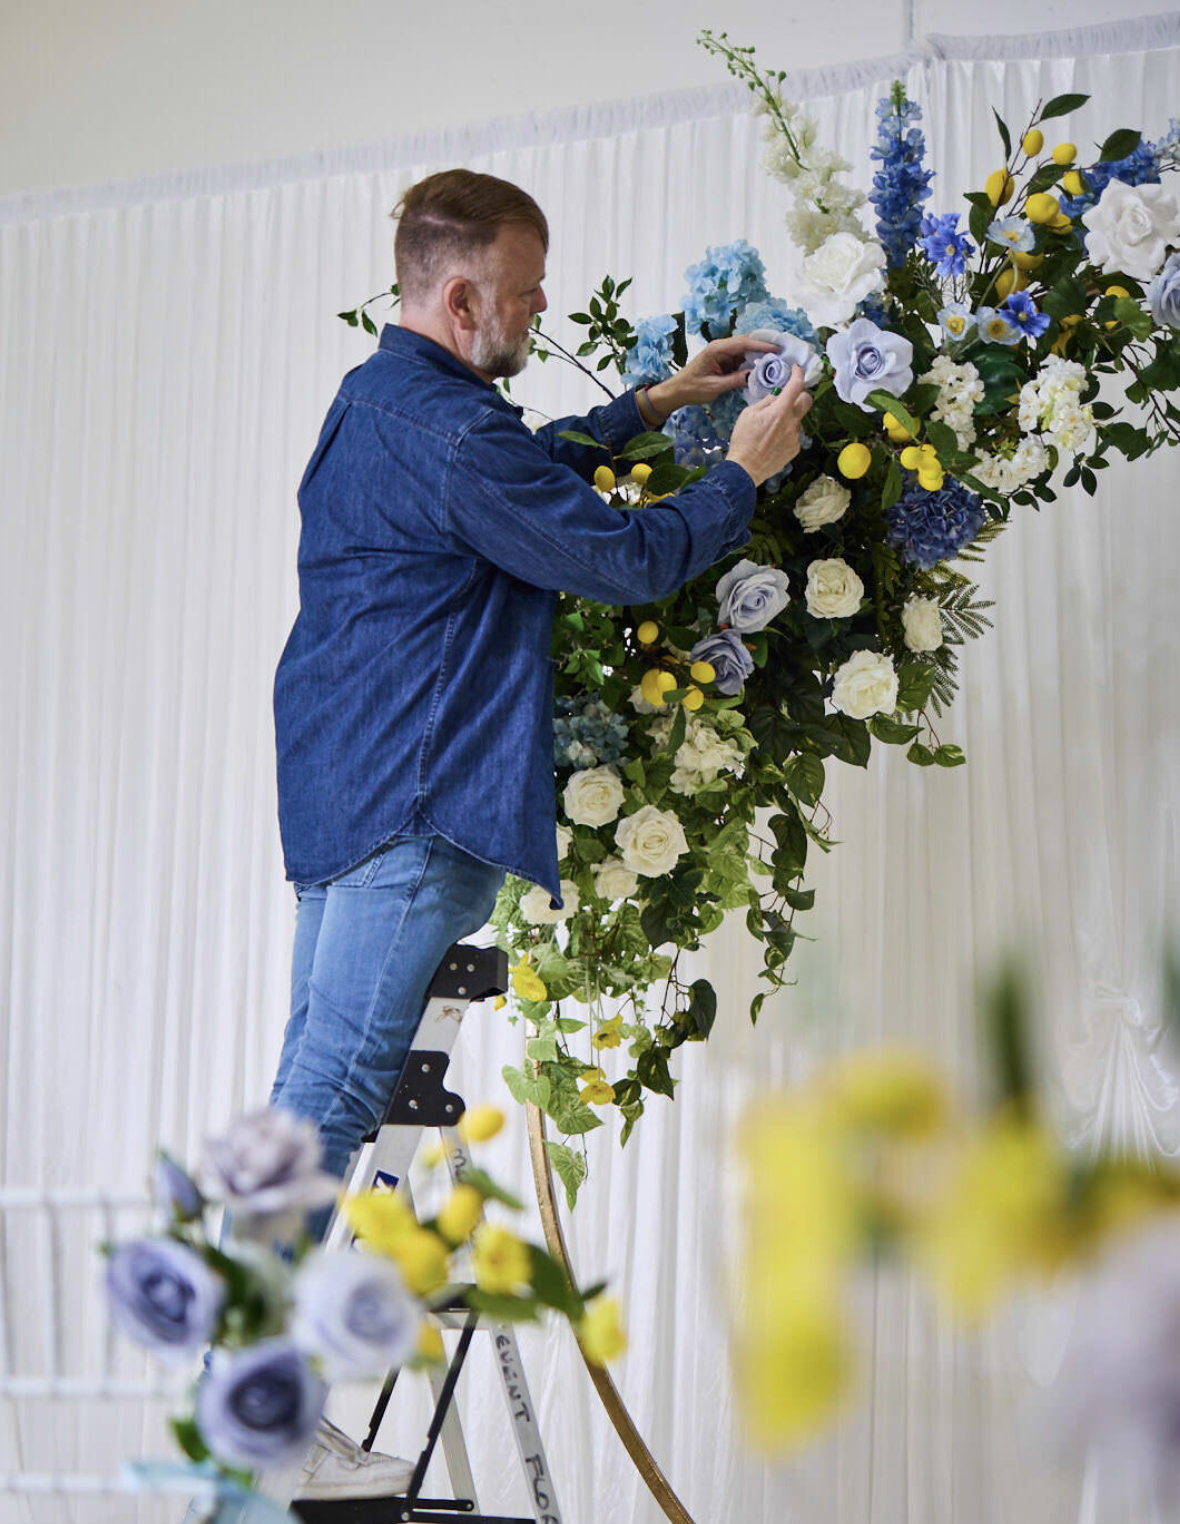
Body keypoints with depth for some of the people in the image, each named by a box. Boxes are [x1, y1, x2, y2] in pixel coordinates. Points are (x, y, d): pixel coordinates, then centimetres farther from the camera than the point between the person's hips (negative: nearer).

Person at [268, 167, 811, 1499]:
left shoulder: (375, 400, 17)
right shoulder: (441, 429, -18)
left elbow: (531, 475, 33)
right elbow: (621, 558, -14)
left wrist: (652, 407, 28)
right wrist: (743, 472, -1)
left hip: (343, 783, 11)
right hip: (405, 800, -11)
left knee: (316, 1077, 14)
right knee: (336, 1084, -11)